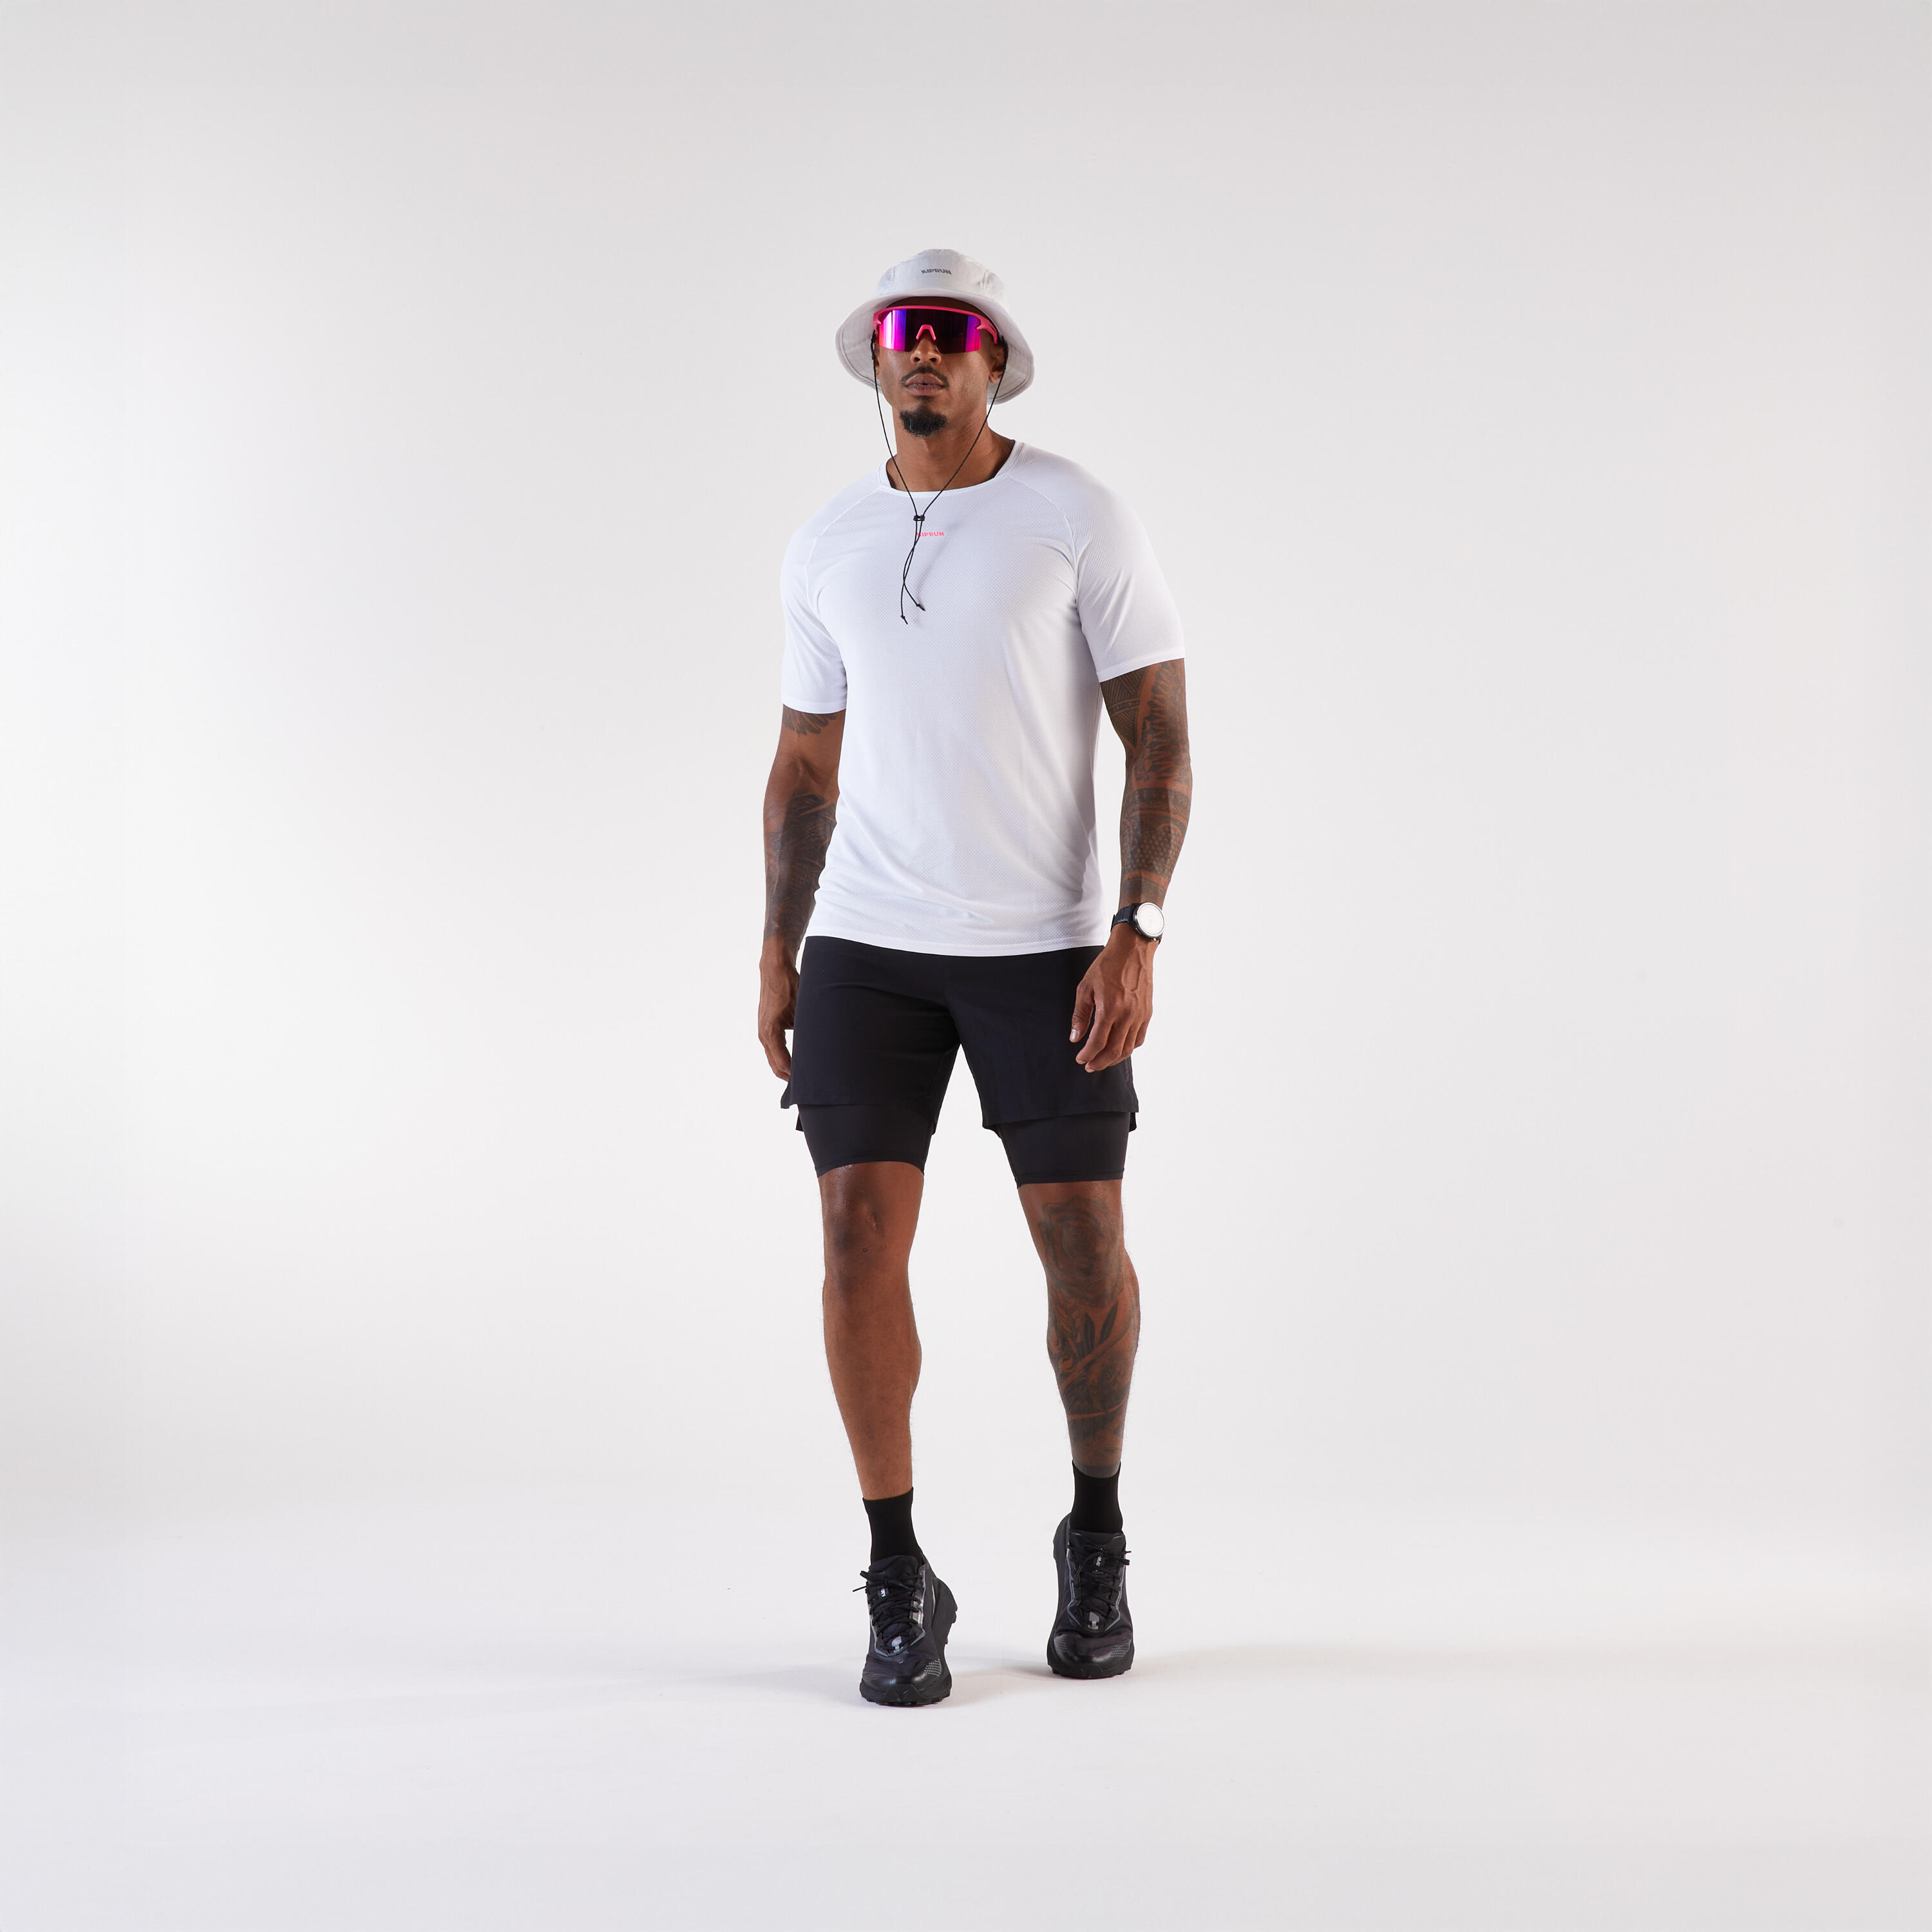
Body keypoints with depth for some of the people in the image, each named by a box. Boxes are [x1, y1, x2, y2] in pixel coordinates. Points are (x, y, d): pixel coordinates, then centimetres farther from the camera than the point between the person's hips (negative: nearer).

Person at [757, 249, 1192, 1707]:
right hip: (868, 945, 2)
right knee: (860, 1238, -9)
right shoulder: (827, 547, 8)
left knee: (1083, 1246, 1)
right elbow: (806, 765, 14)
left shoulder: (1082, 519, -5)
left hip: (1047, 944, -2)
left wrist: (1135, 935, -17)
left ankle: (1097, 1535, 26)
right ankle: (900, 1583, 4)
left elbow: (1162, 738, -7)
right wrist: (779, 955, 7)